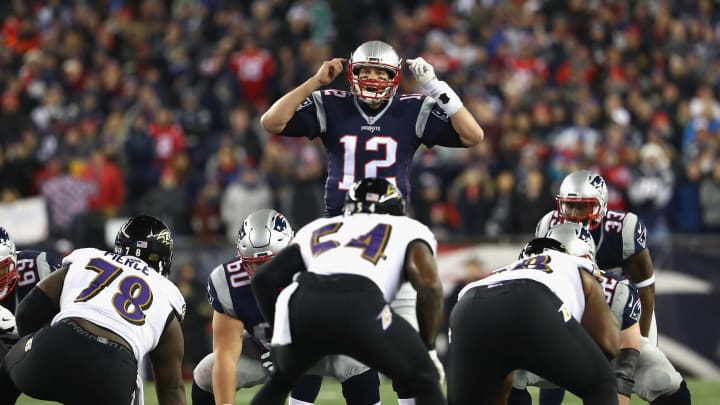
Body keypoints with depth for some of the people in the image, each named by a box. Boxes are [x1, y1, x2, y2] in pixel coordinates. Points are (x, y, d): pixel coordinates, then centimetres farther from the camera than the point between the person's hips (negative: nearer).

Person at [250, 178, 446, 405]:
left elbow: (264, 278, 30)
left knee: (280, 381, 33)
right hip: (359, 304, -3)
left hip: (302, 301, 3)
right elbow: (429, 285, 12)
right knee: (424, 383, 18)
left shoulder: (318, 228, 38)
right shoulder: (408, 230, 30)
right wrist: (429, 349, 23)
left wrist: (280, 330, 43)